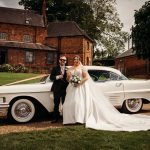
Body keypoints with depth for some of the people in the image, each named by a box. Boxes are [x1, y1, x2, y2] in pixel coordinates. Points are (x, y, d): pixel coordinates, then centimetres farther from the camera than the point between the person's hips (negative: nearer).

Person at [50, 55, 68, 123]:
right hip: (57, 89, 0)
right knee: (56, 104, 4)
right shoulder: (55, 68, 6)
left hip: (65, 89, 1)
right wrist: (57, 77, -15)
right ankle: (55, 118, 12)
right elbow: (51, 77, 0)